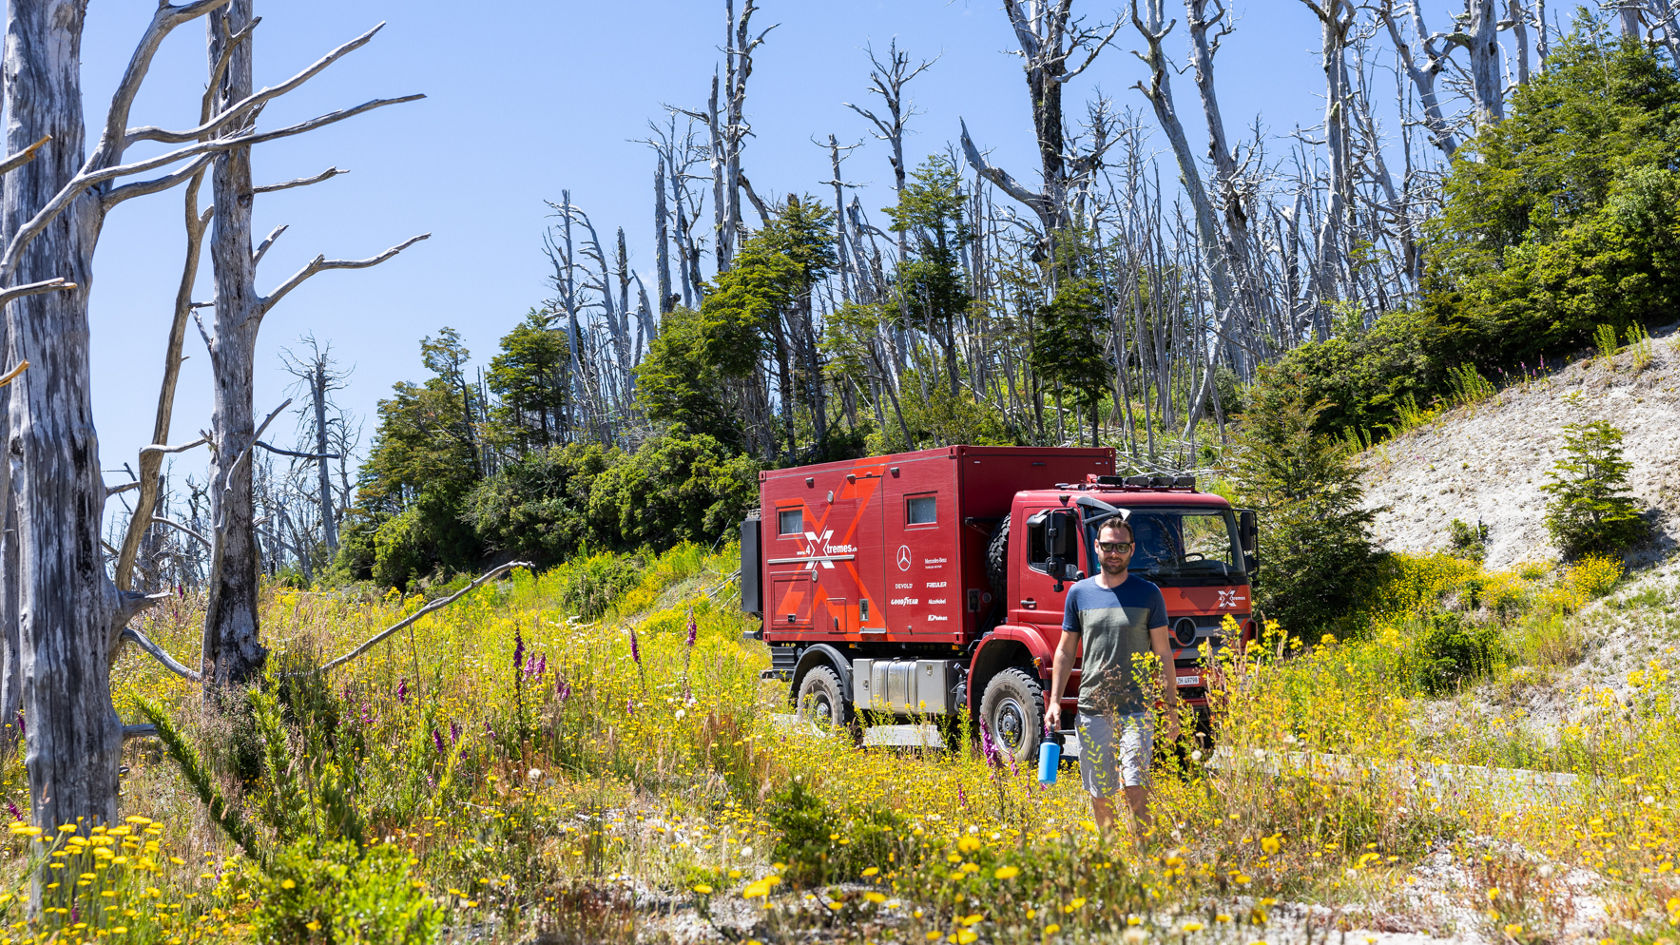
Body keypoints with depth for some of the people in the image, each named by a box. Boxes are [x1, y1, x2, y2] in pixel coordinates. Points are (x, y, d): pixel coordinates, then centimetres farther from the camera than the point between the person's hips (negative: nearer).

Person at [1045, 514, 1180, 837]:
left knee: (1136, 788, -11)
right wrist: (1054, 702, 5)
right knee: (1099, 793, 8)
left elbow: (1163, 653, 5)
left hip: (1137, 709, -2)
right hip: (1092, 710, 2)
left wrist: (1171, 708, 1)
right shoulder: (1079, 593, 7)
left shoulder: (1147, 593, 3)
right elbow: (1065, 651, 12)